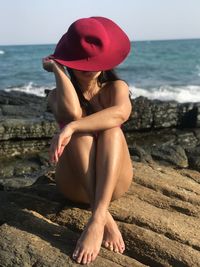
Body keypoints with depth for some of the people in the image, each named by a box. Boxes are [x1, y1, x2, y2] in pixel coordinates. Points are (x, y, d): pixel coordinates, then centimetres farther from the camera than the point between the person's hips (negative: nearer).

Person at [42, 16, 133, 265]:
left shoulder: (115, 86, 0)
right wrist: (57, 68, -13)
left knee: (111, 129, -27)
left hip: (114, 182, 1)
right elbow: (71, 114, -25)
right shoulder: (58, 94, 1)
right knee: (81, 129, -27)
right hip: (75, 184, 0)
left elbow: (121, 112, -26)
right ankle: (105, 218, -42)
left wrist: (70, 128, -38)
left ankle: (97, 219, -43)